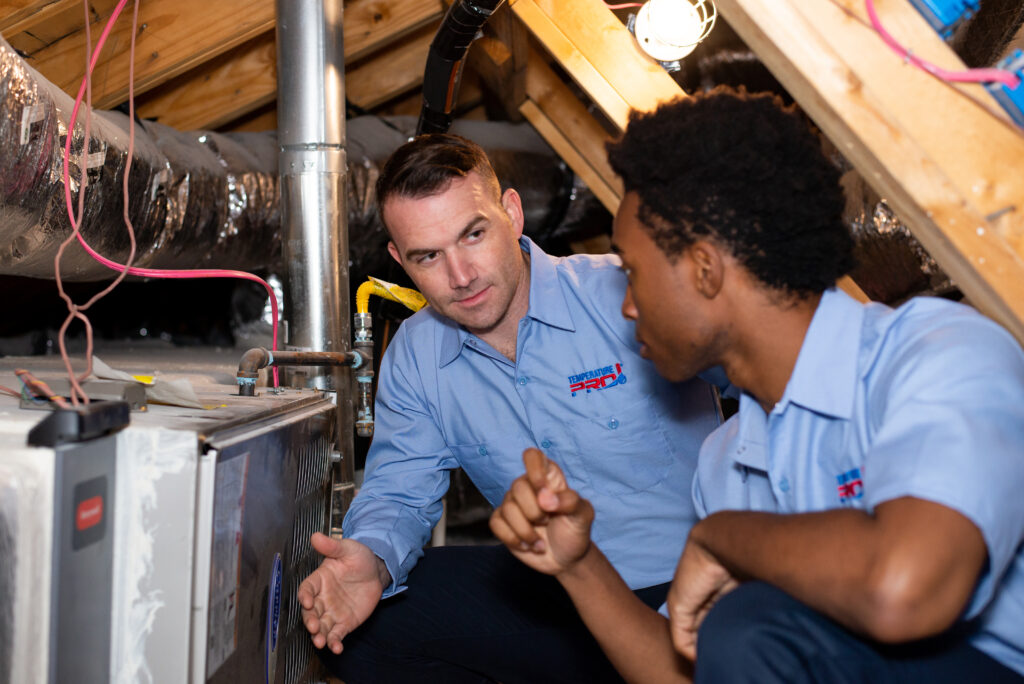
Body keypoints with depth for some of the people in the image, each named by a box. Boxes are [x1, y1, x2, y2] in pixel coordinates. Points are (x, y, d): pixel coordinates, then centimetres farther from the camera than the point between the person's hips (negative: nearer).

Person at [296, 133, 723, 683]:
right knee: (348, 626, -7)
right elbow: (398, 491, 9)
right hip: (554, 592, 6)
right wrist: (372, 558, -17)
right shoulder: (414, 357, 3)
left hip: (686, 582, -5)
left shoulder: (627, 294, -16)